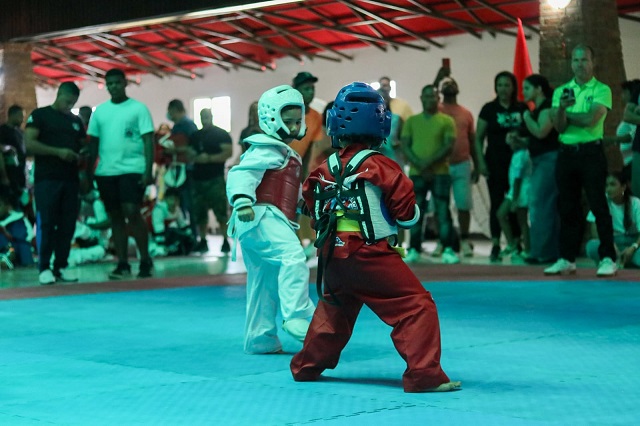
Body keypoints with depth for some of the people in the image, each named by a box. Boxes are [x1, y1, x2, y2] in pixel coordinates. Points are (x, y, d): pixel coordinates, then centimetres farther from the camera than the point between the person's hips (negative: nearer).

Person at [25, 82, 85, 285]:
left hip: (71, 180, 5)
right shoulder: (40, 115, 2)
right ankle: (44, 268, -2)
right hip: (46, 179, -5)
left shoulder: (76, 121, 18)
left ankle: (60, 268, 8)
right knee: (46, 224, -6)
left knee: (68, 226, 3)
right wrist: (58, 152, -17)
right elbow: (29, 143, -8)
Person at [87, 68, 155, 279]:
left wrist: (148, 171, -12)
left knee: (132, 212, -12)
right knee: (115, 216, 6)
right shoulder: (100, 111, 12)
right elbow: (93, 143, 15)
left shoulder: (138, 108, 0)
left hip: (132, 169, -5)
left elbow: (148, 141, -4)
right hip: (106, 171, 5)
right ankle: (122, 264, 11)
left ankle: (145, 260, 0)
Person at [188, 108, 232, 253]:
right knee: (199, 212, 5)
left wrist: (209, 158, -17)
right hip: (198, 178, 5)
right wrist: (196, 158, -7)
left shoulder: (221, 134, 2)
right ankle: (203, 241, 14)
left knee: (221, 211, -9)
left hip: (215, 179, -5)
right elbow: (189, 154, 16)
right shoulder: (195, 136, 17)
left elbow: (228, 152, -8)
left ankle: (225, 241, -6)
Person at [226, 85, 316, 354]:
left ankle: (260, 340, 20)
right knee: (293, 256, -30)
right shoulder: (265, 149, -8)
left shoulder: (286, 154, 24)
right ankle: (297, 317, -37)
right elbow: (241, 173, -22)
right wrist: (242, 201, -38)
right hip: (261, 218, -11)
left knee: (265, 285, 13)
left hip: (271, 221, 11)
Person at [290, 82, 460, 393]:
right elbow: (407, 215, -6)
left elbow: (313, 206, 20)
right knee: (416, 305, -4)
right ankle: (424, 374, -13)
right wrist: (411, 215, 16)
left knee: (334, 308, 28)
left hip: (333, 254, 7)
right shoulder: (380, 167, -9)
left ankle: (306, 367, 38)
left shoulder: (325, 169, 7)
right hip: (370, 255, -7)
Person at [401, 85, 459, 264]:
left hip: (440, 173, -2)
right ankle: (414, 249, 8)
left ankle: (448, 250, -6)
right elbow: (405, 146, 4)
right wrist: (420, 165, -10)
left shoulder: (446, 121, 4)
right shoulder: (412, 121, 12)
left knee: (443, 211, -6)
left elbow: (449, 146, -5)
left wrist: (429, 162, -15)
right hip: (416, 173, 2)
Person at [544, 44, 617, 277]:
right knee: (567, 207, 7)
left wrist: (566, 113, -3)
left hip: (591, 152, -5)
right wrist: (561, 108, -19)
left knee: (599, 205, -6)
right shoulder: (561, 91, 11)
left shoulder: (601, 90, -3)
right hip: (566, 153, 5)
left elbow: (590, 120, -16)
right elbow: (559, 127, 1)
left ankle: (608, 258, -4)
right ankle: (567, 259, 13)